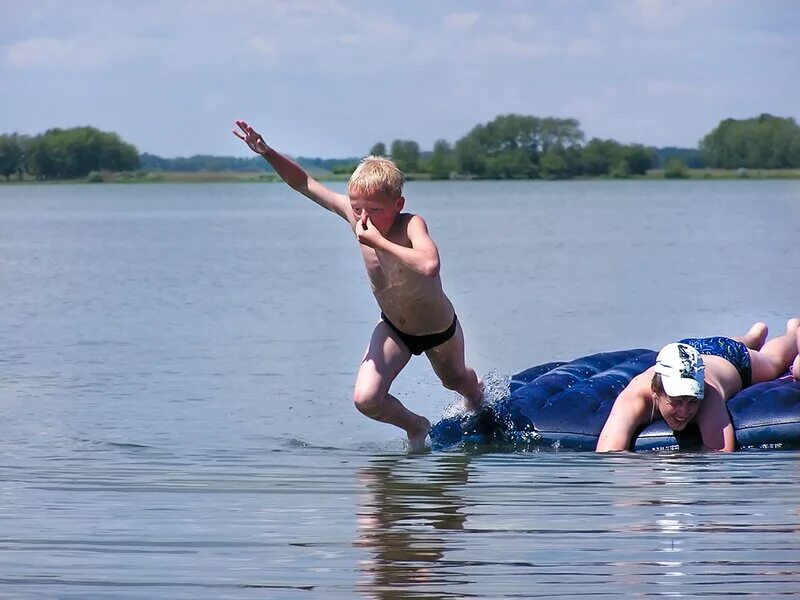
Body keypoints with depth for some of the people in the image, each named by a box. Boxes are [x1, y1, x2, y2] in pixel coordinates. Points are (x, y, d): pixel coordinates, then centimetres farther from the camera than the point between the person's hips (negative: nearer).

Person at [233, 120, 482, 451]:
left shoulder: (411, 225, -39)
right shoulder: (354, 214, -25)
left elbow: (428, 266, -60)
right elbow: (305, 184, -16)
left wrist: (379, 242, -55)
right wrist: (266, 152, -28)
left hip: (440, 331, -3)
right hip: (392, 328, 3)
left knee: (455, 380, 28)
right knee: (366, 398, -17)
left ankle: (477, 394, 68)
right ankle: (415, 427, 16)